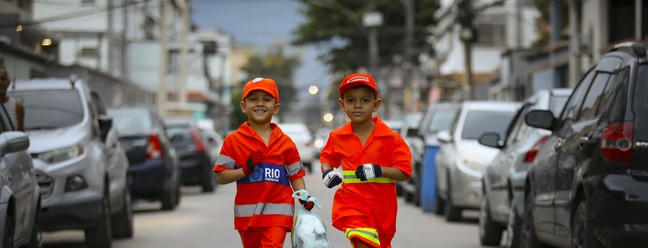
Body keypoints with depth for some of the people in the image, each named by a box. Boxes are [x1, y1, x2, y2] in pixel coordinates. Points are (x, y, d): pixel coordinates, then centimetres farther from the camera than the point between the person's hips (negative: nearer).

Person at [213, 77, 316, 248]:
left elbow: (296, 175, 9)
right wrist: (245, 170, -18)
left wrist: (305, 198, -8)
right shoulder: (233, 141, 1)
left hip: (278, 211, -1)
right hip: (247, 212, 1)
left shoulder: (285, 142, 6)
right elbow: (221, 176, -2)